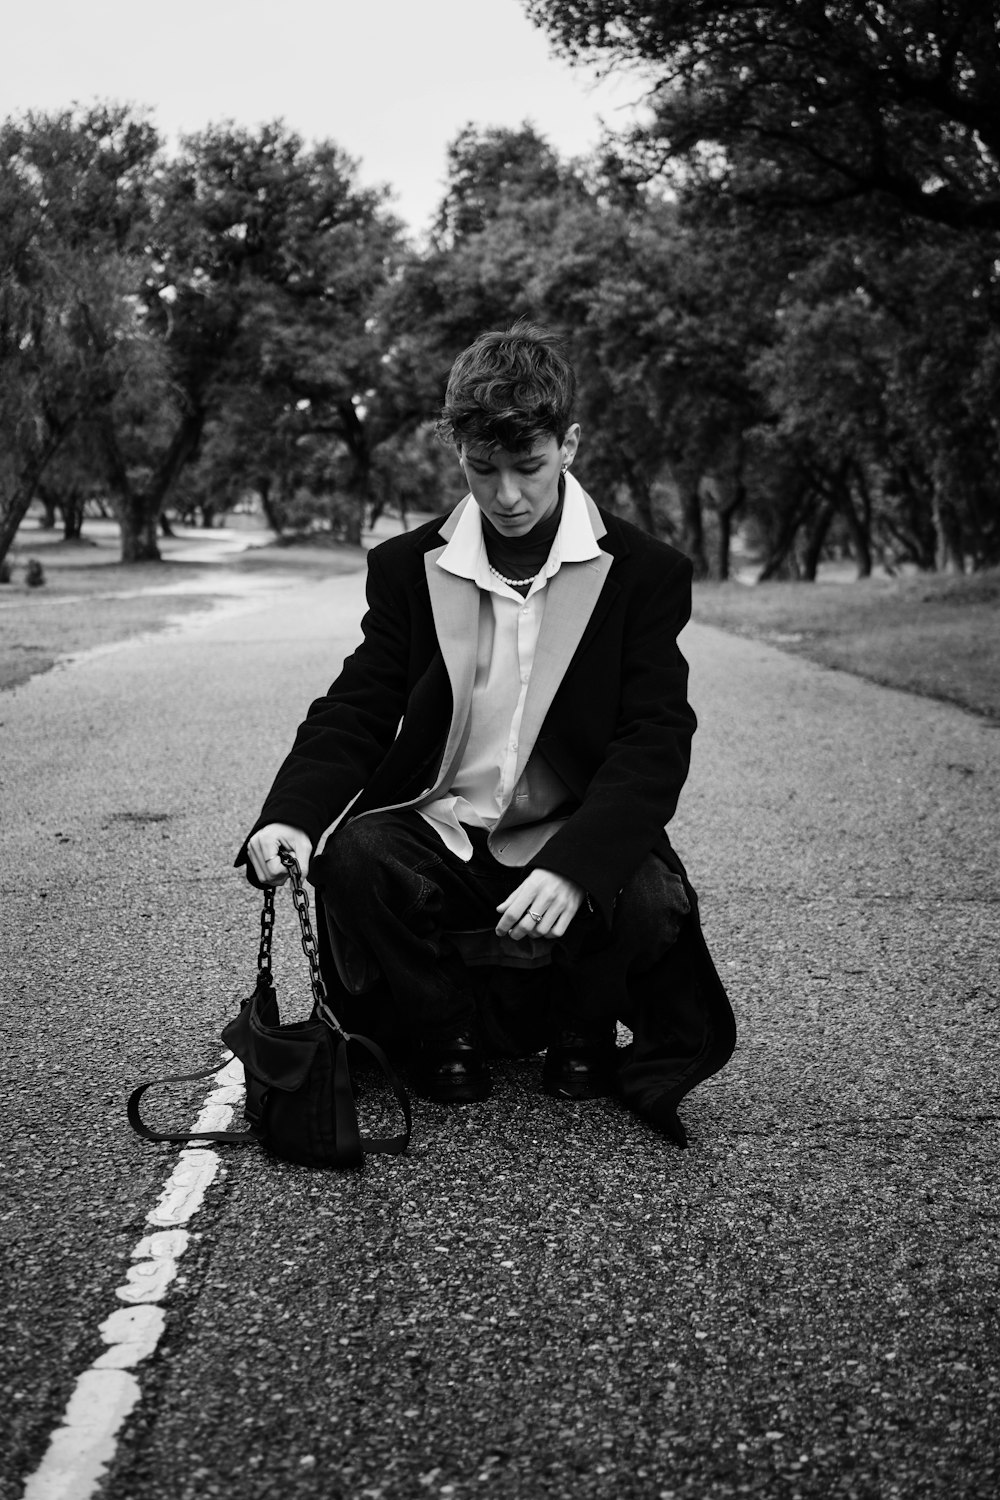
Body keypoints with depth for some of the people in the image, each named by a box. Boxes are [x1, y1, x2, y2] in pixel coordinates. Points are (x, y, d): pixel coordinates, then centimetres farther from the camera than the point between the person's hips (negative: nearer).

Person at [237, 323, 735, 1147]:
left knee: (650, 902, -31)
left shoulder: (644, 571, -5)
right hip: (438, 829, 1)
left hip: (578, 836, -1)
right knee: (353, 856, -30)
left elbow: (656, 742, -13)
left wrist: (573, 867, -31)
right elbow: (356, 711, 0)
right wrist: (290, 816, -23)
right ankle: (444, 1036, 0)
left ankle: (579, 1035, 6)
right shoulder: (408, 567, 2)